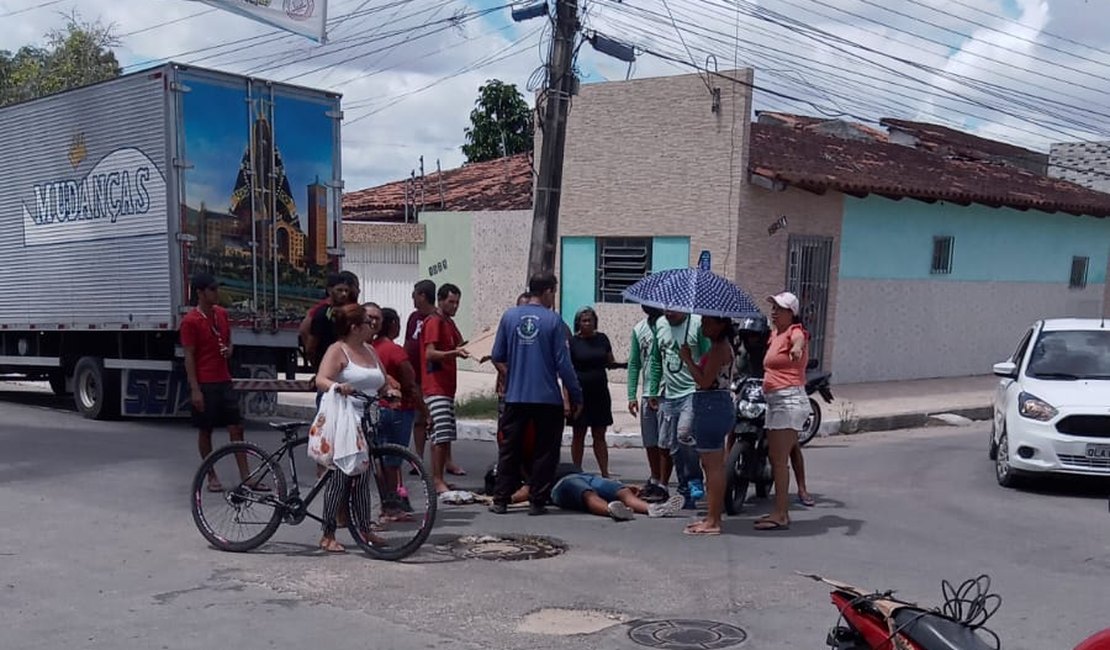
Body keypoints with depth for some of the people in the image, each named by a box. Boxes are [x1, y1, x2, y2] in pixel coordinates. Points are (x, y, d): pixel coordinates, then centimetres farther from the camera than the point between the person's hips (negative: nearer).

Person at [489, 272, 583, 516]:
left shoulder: (509, 316, 2)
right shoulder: (553, 320, -7)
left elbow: (497, 356, 6)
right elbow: (563, 363, -8)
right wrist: (576, 395, -1)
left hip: (515, 397, 3)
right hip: (547, 397, -3)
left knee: (509, 450, 12)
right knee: (545, 452, 8)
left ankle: (501, 500, 14)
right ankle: (537, 501, 10)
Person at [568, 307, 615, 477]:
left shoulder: (602, 339, 5)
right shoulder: (573, 342, -5)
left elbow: (610, 362, 21)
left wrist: (611, 362, -1)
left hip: (600, 393, 3)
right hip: (580, 394, -3)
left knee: (599, 436, 7)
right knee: (578, 435, 7)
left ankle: (605, 474, 9)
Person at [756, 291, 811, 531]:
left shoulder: (795, 331, -10)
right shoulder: (775, 333, 16)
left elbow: (799, 339, -34)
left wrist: (796, 348, -55)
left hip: (789, 400, -10)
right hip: (775, 401, 10)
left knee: (780, 460, -10)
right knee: (776, 459, 13)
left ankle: (780, 515, -7)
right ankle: (781, 511, 21)